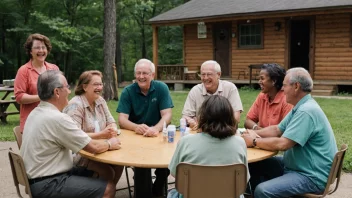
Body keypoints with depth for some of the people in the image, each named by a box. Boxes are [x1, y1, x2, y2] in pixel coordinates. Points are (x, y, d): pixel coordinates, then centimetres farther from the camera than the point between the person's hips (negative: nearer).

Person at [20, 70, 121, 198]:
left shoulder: (37, 112, 6)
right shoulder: (57, 118, -24)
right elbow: (94, 147, -17)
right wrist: (110, 144, 3)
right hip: (48, 185, -9)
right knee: (108, 188, -7)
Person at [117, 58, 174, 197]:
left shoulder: (161, 88, -3)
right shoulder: (128, 91, -4)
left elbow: (167, 115, -11)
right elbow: (122, 120, -11)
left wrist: (156, 128, -34)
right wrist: (136, 127, -34)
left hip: (157, 135, 1)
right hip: (134, 136, -1)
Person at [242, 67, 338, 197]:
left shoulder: (306, 111, -24)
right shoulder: (300, 107, 10)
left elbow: (282, 144, -28)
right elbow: (277, 130, 16)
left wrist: (255, 141, -13)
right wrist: (254, 133, -1)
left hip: (312, 175, -10)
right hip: (296, 165, 10)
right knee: (255, 164, 8)